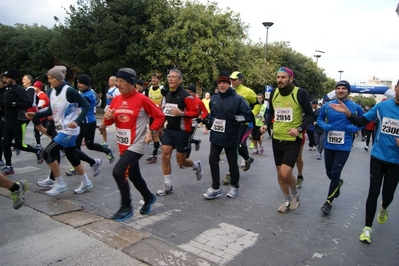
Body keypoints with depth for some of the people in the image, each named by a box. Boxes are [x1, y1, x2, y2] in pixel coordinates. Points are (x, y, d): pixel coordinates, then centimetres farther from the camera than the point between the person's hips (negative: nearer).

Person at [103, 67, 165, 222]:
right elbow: (109, 122, 10)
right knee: (133, 176, 18)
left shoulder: (142, 99, -13)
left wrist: (151, 131, -17)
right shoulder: (116, 100, 5)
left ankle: (126, 208, 1)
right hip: (123, 145, 7)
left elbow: (159, 116, -7)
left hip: (136, 145, -7)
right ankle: (149, 198, 42)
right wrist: (107, 117, -12)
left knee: (118, 172, -17)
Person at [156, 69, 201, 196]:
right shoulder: (167, 95, 8)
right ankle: (168, 186, 9)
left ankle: (196, 165, 38)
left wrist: (182, 113, -27)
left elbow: (196, 112, -16)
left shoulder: (186, 96, -14)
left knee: (181, 161, 3)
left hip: (182, 131, -6)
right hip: (169, 130, 6)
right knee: (165, 155, -4)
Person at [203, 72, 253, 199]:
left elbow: (249, 116, -12)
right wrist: (209, 123, 7)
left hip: (231, 137, -5)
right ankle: (215, 188, 16)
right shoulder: (214, 98, 8)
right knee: (213, 160, 3)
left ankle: (234, 186, 30)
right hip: (216, 136, 5)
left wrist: (235, 118, -23)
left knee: (232, 162, 9)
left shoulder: (237, 99, -11)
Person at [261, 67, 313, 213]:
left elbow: (309, 115, -5)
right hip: (276, 139, 5)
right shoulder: (274, 92, 2)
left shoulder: (300, 93, -12)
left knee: (285, 173, -13)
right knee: (280, 173, 12)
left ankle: (295, 194, 19)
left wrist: (299, 128, -21)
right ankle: (287, 200, 34)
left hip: (293, 140, -5)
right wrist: (266, 125, -2)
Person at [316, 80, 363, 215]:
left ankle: (329, 201, 12)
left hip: (344, 146, -3)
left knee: (335, 173, -5)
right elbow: (319, 119, 12)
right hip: (329, 145, 3)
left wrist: (354, 128, -12)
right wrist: (324, 126, -9)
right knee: (329, 173, 14)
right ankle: (338, 183, 50)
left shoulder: (355, 107, -3)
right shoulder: (327, 106, 1)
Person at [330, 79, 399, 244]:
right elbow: (361, 121, 0)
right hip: (378, 157, 0)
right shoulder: (382, 106, -5)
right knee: (373, 191, 1)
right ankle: (368, 227, 13)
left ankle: (384, 209, 50)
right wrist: (347, 112, -17)